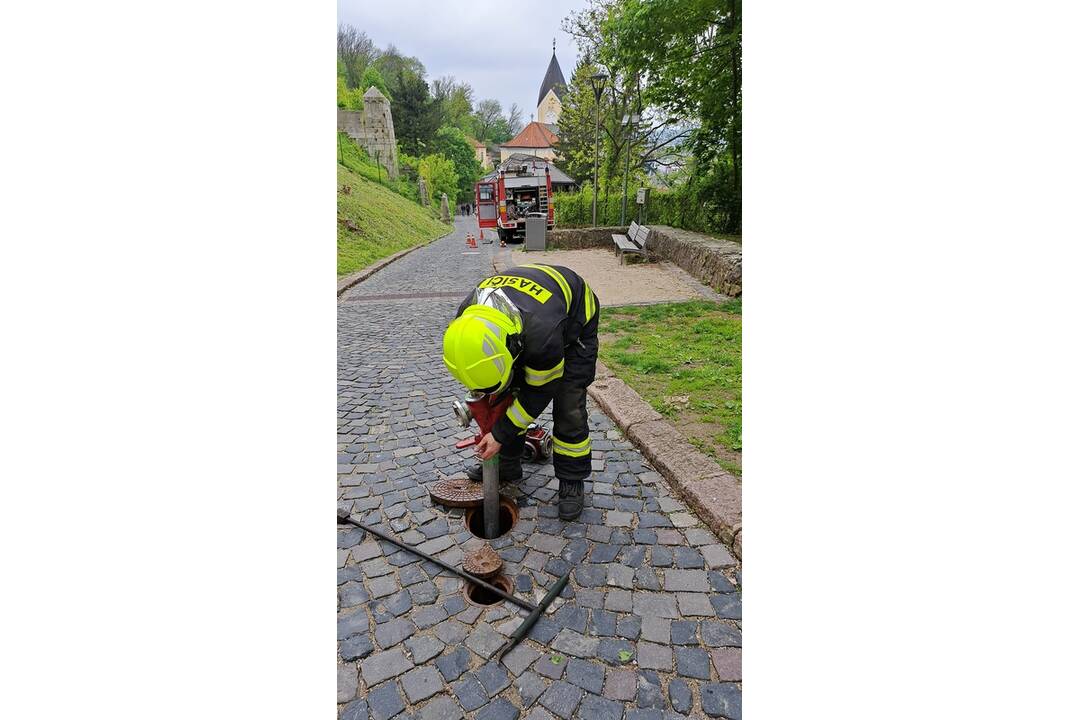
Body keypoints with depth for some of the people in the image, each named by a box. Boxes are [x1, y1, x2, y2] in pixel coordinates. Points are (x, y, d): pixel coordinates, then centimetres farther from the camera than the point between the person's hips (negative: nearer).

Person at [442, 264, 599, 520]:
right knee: (506, 395, 2)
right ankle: (506, 467, 19)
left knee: (568, 408, -10)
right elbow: (477, 363, -5)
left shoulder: (543, 335, -47)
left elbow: (539, 392, -28)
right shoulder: (467, 317, -29)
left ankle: (572, 482, 8)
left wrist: (500, 434, -23)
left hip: (574, 319, -5)